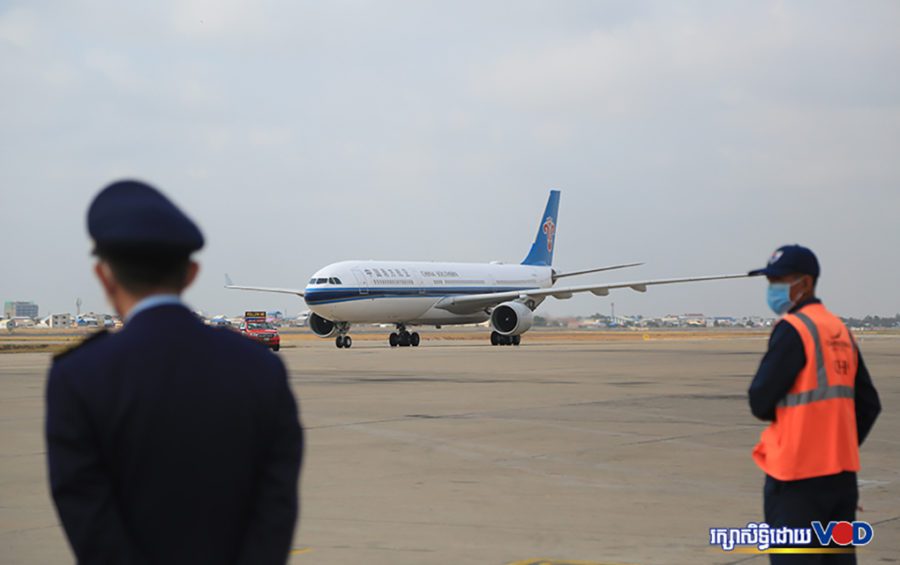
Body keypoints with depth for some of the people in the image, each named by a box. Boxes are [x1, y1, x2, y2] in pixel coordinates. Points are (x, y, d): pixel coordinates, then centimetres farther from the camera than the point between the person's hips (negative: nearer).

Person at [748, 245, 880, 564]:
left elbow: (760, 402, -12)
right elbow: (868, 404, 15)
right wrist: (838, 445, 15)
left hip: (798, 474, -8)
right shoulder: (840, 330, 12)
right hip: (841, 471, 8)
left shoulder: (792, 329, -12)